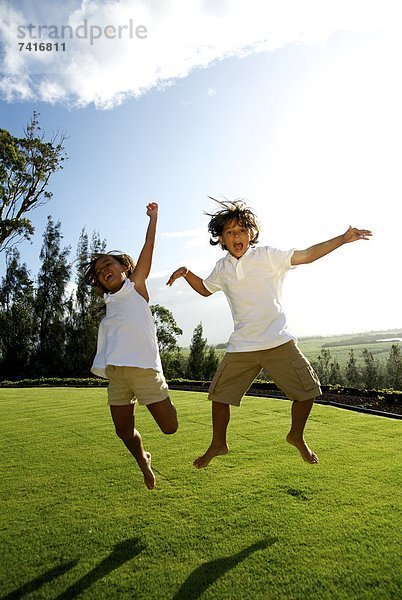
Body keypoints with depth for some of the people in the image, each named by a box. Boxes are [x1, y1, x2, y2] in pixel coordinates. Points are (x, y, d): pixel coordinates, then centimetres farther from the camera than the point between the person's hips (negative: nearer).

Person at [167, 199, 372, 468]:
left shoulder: (267, 256, -4)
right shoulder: (222, 269, 8)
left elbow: (307, 255, -8)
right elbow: (205, 289, 25)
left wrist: (344, 238, -15)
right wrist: (187, 273, 8)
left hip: (279, 342, -2)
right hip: (242, 346, 3)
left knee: (307, 389, -1)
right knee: (220, 394, 5)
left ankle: (297, 437, 28)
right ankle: (218, 444, 30)